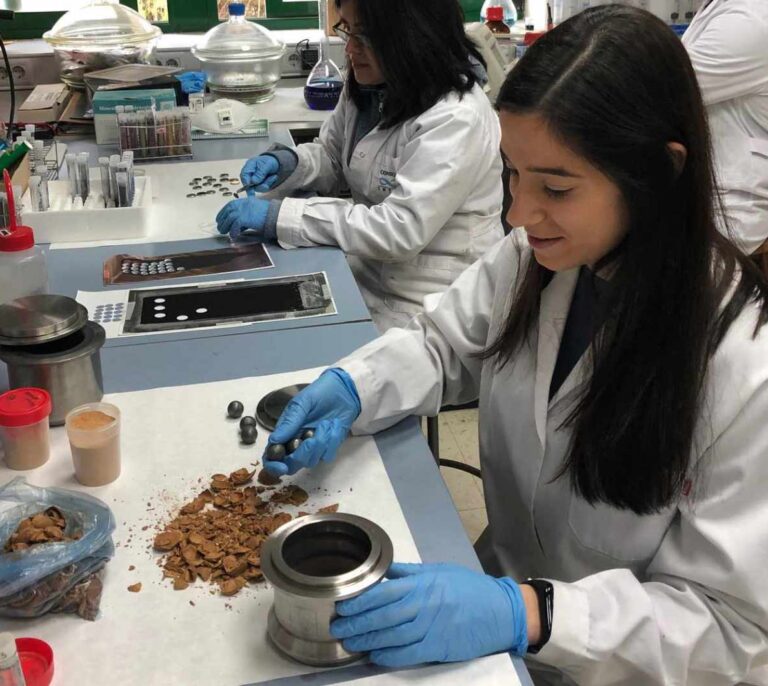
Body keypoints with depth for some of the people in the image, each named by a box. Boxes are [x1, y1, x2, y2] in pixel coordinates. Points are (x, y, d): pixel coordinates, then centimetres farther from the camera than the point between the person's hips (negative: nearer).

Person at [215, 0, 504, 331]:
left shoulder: (457, 118, -24)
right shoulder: (367, 87, 3)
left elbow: (401, 230, -29)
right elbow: (331, 158, 17)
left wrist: (280, 217, -28)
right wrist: (287, 162, -7)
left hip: (427, 300, -7)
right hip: (365, 270, 7)